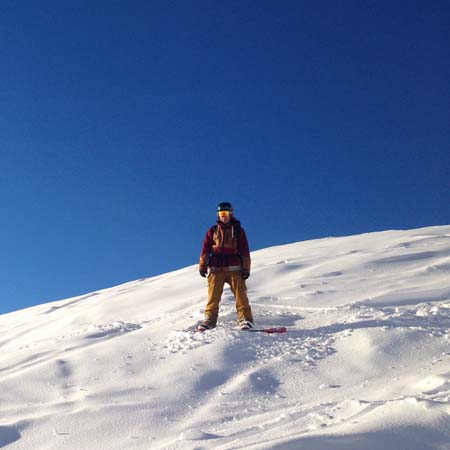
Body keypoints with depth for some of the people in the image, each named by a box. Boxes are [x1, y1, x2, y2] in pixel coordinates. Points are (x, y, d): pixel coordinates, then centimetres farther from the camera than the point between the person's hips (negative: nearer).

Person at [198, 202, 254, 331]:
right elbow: (205, 250, 12)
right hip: (216, 268, 1)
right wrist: (202, 266, 4)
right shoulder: (212, 231, 13)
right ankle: (210, 318, -4)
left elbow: (245, 251, 8)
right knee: (213, 295, -6)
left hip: (234, 268, -1)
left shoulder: (238, 230, 10)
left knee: (240, 293, -11)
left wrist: (246, 268, 1)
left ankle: (245, 318, -12)